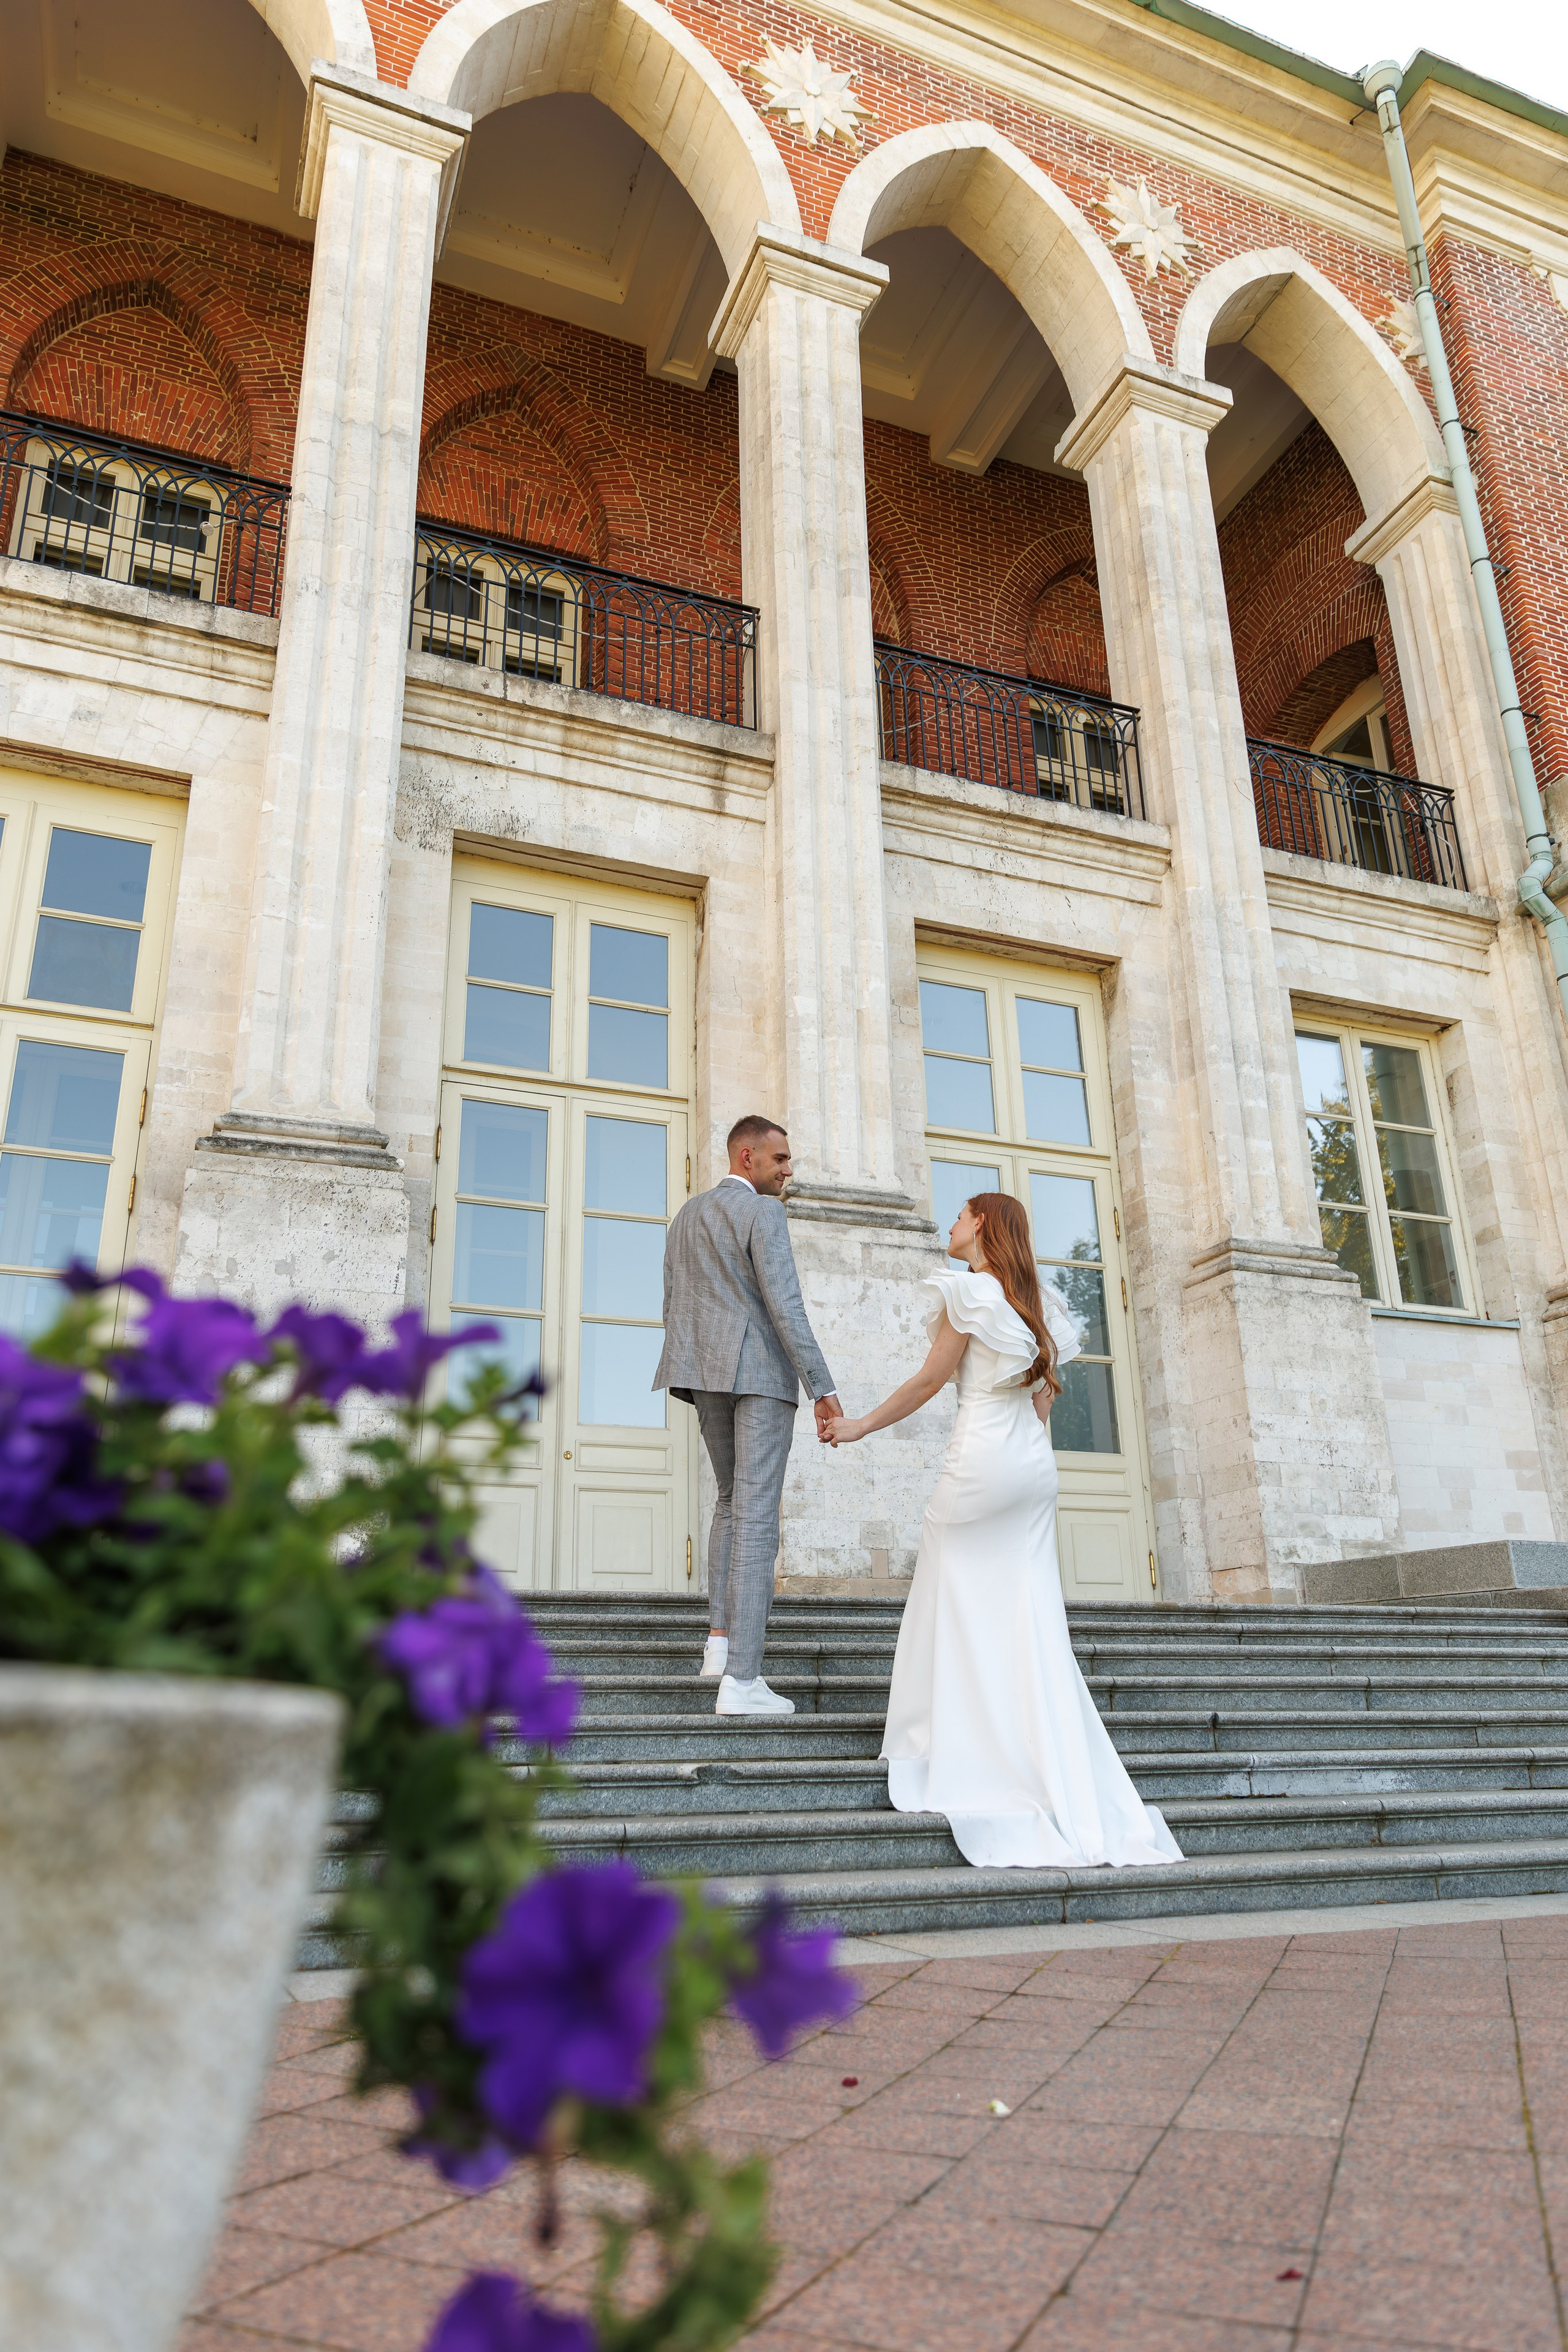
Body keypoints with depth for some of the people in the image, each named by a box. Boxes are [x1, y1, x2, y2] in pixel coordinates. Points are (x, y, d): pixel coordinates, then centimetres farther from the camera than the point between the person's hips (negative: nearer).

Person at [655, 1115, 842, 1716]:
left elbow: (672, 1306, 17)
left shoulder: (687, 1215, 16)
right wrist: (822, 1389, -17)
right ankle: (741, 1681, -10)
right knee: (756, 1518, -8)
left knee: (733, 1501, 23)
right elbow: (785, 1307, -17)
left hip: (707, 1373, 7)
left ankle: (721, 1638, 16)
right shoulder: (763, 1214, -8)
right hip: (761, 1374, -7)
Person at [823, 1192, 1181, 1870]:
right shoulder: (1038, 1301, 16)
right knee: (1032, 1623, 7)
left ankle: (962, 1767, 6)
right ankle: (1070, 1795, 6)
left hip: (982, 1458, -7)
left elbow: (929, 1381, -5)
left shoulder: (969, 1289, -6)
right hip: (1037, 1464, 7)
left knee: (958, 1613, 3)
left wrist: (861, 1425, 5)